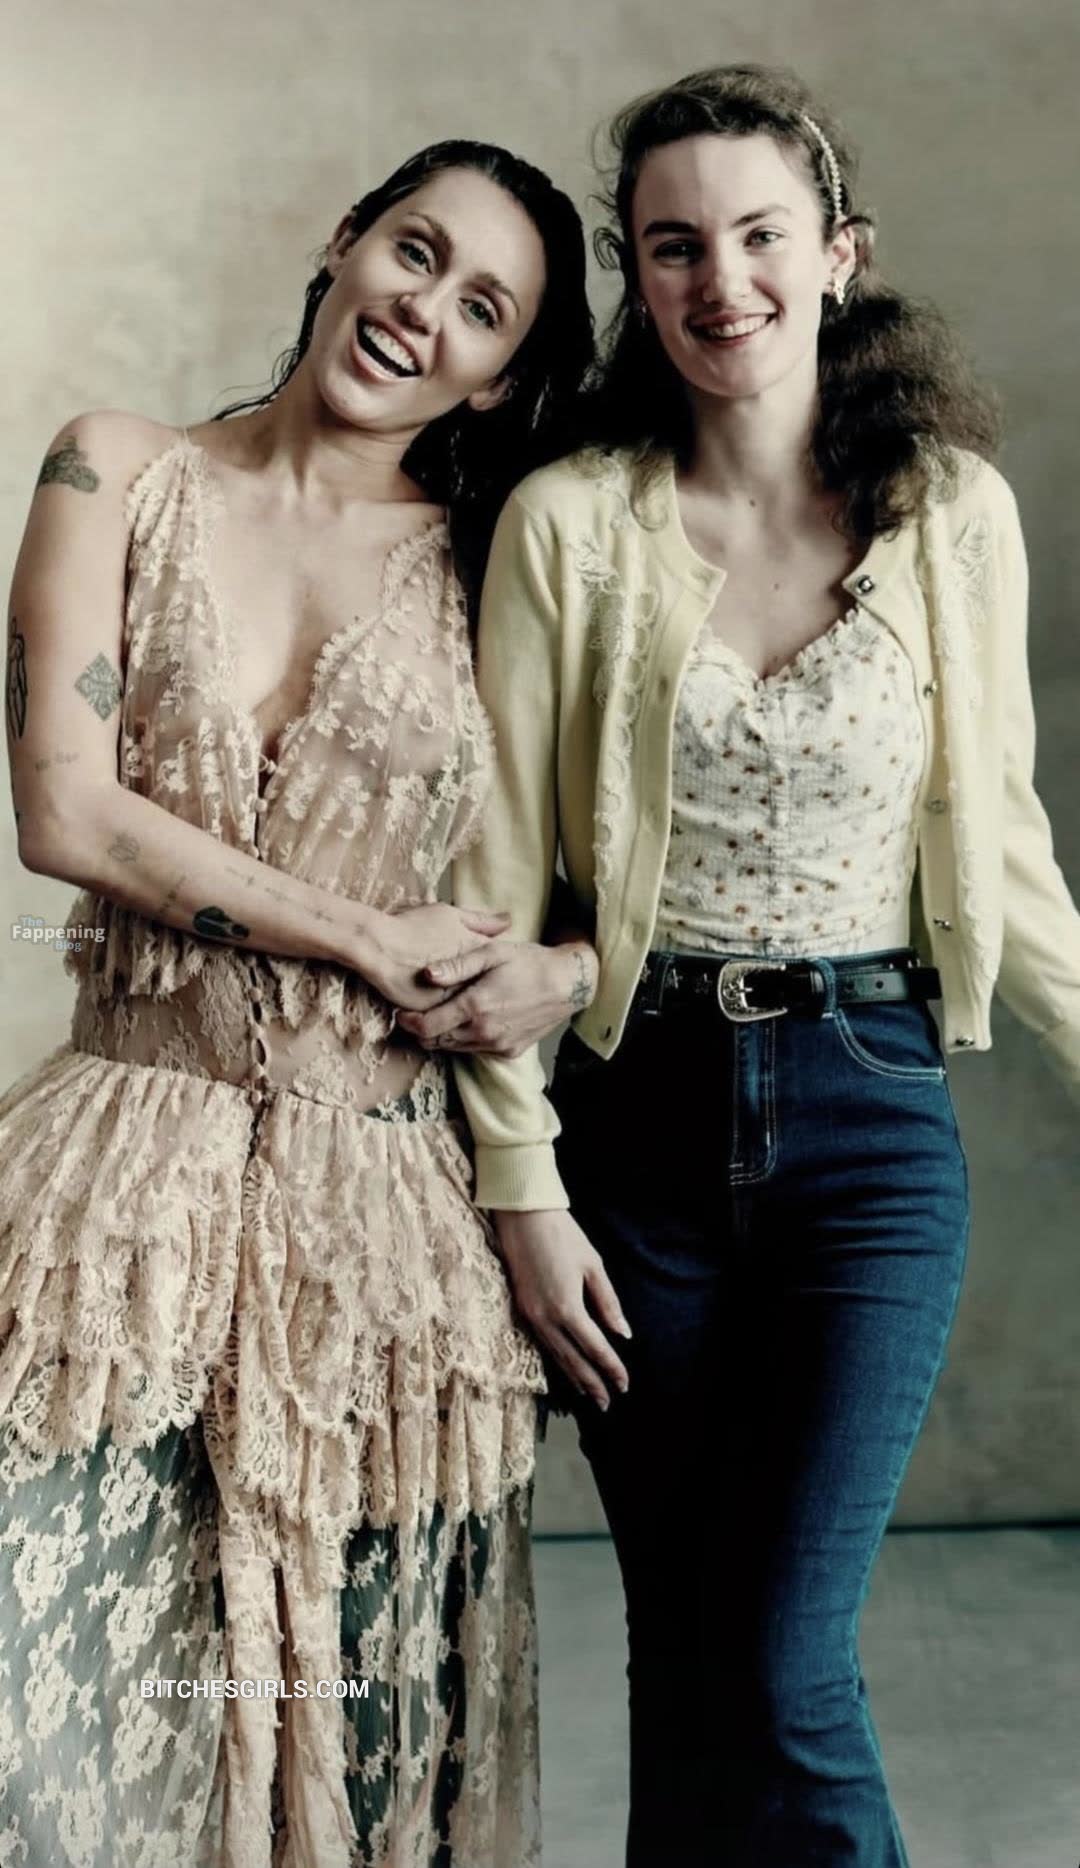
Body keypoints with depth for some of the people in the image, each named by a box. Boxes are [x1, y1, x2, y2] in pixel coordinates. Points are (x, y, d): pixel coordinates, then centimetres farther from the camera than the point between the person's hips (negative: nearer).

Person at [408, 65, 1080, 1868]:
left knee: (782, 1673, -4)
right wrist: (524, 1188, -3)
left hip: (872, 1123, 0)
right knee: (681, 1656, 11)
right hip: (636, 1115, 1)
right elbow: (497, 873, -2)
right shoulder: (566, 522, -3)